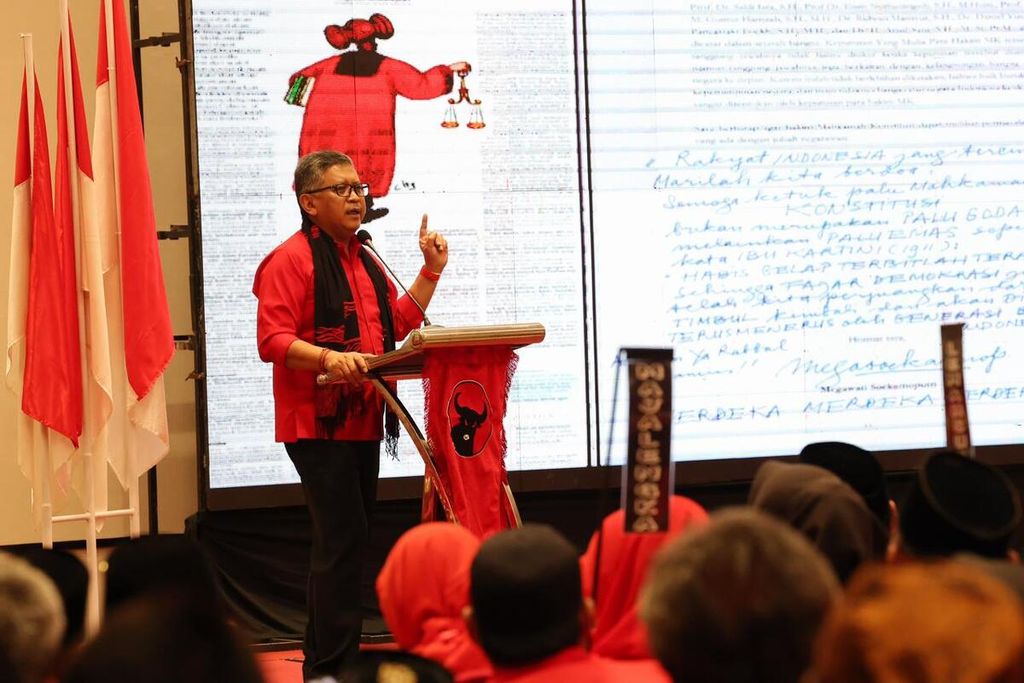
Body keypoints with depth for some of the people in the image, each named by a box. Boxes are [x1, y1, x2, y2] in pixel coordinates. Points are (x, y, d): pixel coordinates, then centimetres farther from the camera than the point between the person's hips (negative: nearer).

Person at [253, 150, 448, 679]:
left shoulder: (363, 260, 18)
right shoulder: (291, 259, -10)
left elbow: (399, 323, 22)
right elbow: (272, 340, -17)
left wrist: (431, 272, 15)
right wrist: (327, 357, -31)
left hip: (362, 420, 9)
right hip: (317, 422, -9)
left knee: (342, 543, 12)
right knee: (343, 540, -13)